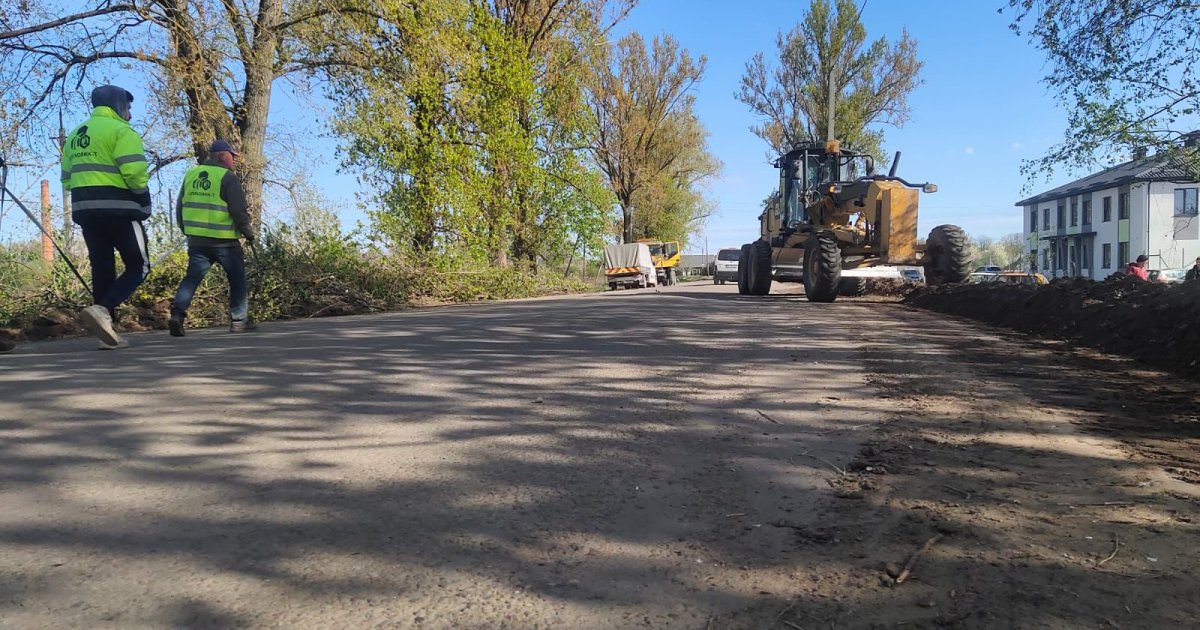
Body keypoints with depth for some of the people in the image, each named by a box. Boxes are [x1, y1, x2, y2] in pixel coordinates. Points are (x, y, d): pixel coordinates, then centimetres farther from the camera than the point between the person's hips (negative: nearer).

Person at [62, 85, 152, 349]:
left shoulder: (75, 135, 20)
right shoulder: (121, 130, -5)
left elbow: (67, 178, 20)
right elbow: (134, 171, -17)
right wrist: (144, 202, -5)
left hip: (85, 209, 7)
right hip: (118, 208, -7)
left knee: (102, 268, 10)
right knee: (138, 266, 0)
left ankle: (106, 331, 8)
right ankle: (101, 310, -21)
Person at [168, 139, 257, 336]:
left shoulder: (191, 174, 13)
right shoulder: (228, 178, -8)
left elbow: (180, 207, 17)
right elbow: (239, 211, -11)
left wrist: (187, 231, 26)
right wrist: (249, 233, 1)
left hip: (196, 240, 5)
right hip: (225, 241, -5)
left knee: (192, 277, 6)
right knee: (237, 279, 8)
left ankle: (177, 313, -12)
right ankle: (238, 320, 10)